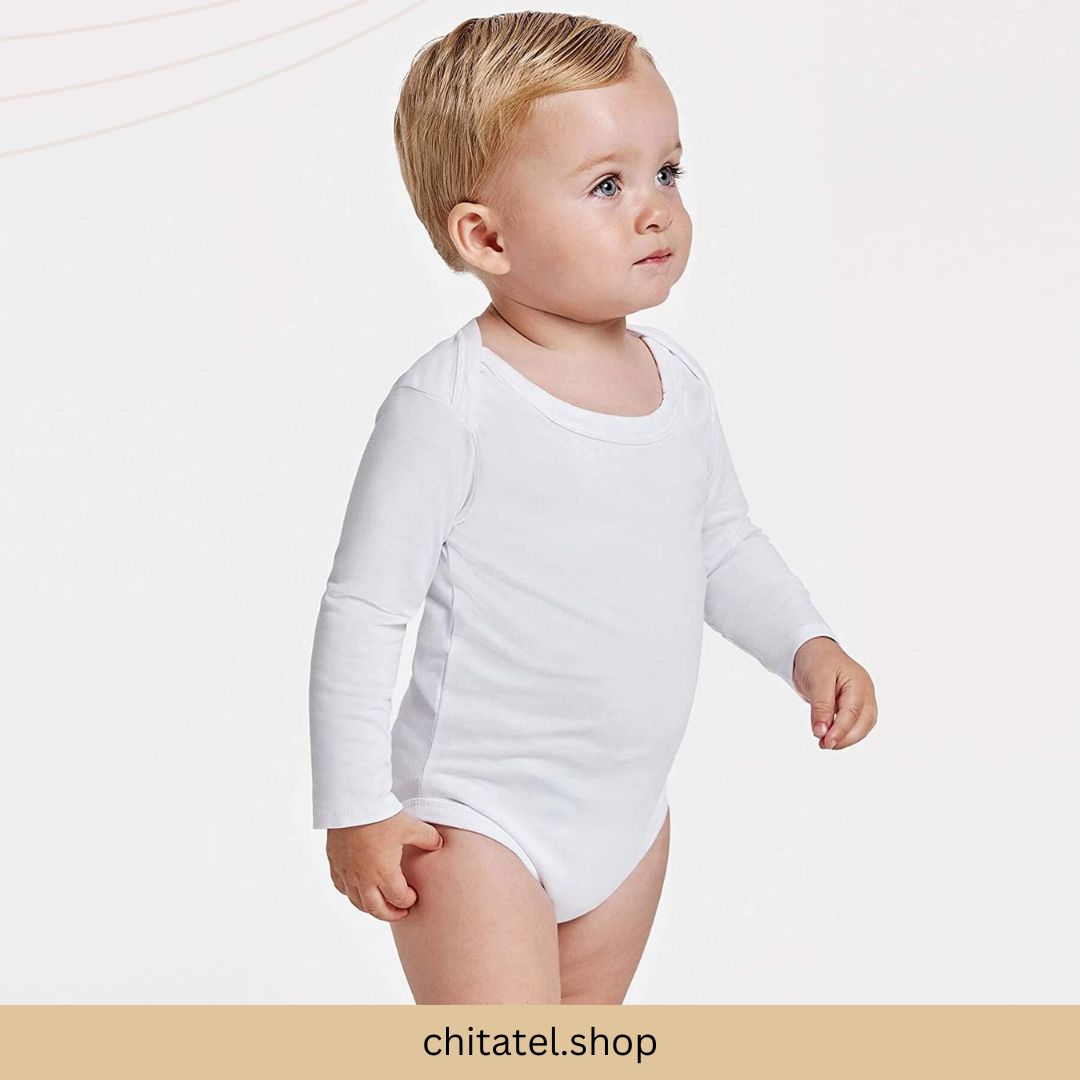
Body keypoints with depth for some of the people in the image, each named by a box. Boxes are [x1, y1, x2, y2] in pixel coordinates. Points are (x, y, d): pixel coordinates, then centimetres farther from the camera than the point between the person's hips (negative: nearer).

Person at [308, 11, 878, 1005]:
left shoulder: (678, 381, 0)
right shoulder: (449, 403, -21)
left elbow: (725, 543, 16)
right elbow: (363, 611, -16)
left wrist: (808, 646, 2)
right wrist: (356, 807, -14)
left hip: (630, 810, 7)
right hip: (477, 820, -7)